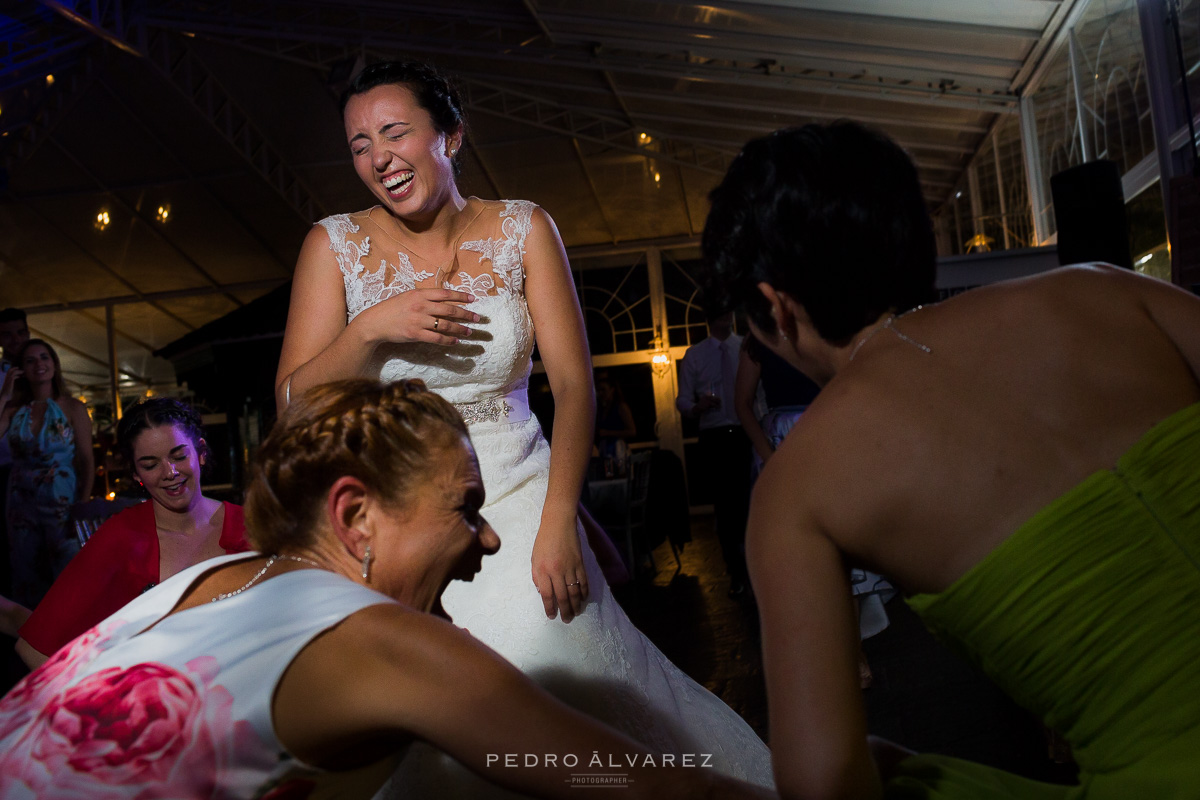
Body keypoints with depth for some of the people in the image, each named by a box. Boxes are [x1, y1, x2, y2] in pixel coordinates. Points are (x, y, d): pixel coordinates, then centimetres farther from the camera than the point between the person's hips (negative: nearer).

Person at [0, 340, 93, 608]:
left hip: (61, 503, -3)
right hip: (22, 503, 3)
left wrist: (84, 505, -12)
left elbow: (86, 461, -4)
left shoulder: (73, 408, -2)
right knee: (26, 578, 11)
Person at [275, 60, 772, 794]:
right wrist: (369, 331, -19)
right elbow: (294, 404, -2)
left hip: (517, 505, 0)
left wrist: (558, 523, -15)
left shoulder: (522, 229, 0)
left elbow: (574, 383, -5)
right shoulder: (335, 245, 1)